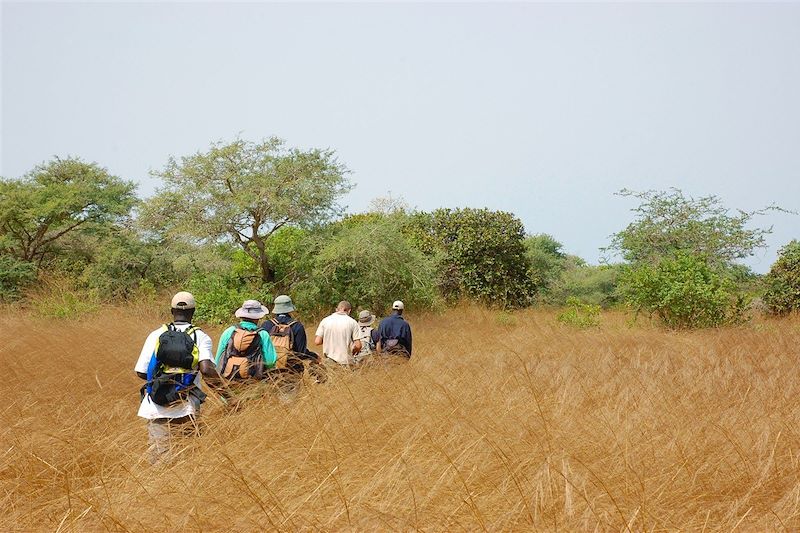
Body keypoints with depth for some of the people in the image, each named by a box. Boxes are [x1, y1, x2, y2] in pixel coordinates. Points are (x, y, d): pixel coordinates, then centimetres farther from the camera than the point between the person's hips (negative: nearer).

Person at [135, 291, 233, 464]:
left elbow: (141, 372, 2)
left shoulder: (156, 335, 3)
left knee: (158, 458, 5)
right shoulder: (200, 337, -3)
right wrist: (228, 397, -15)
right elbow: (206, 369, -19)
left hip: (156, 409, 1)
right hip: (185, 410, -1)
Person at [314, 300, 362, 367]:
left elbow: (317, 342, 1)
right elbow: (358, 345, -3)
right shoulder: (352, 322, 1)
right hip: (345, 362, -2)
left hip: (329, 361, 2)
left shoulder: (325, 320, 5)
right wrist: (353, 352, 18)